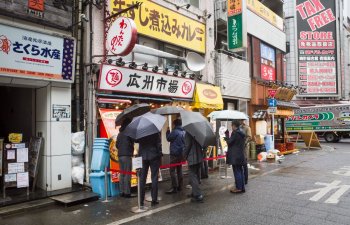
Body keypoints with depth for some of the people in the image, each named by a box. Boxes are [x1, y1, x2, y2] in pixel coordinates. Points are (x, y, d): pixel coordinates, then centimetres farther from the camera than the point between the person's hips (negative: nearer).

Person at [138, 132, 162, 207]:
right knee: (154, 178, 4)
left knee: (142, 178, 9)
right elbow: (159, 144, -8)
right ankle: (154, 199, 5)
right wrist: (160, 155, -1)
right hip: (154, 156, -3)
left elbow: (137, 141, 4)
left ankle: (141, 200, 11)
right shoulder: (155, 132, -8)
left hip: (143, 157, 3)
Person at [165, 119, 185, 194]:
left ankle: (174, 188, -7)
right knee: (179, 170, 14)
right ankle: (180, 186, 19)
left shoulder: (175, 131, -17)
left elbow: (168, 138, -5)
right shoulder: (184, 132, 9)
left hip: (174, 153, -9)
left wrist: (168, 132, 9)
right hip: (181, 153, 9)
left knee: (172, 170, -5)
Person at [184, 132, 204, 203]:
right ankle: (195, 193, 27)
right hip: (199, 157, 8)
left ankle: (198, 196, -5)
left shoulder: (188, 133, -14)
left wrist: (185, 155, -3)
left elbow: (187, 145, -16)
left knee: (193, 176, -3)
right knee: (197, 176, 16)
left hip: (192, 158, -8)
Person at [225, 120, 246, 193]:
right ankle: (242, 187, 19)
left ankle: (239, 188, 0)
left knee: (237, 171, -3)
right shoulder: (241, 133, 12)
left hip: (235, 156, -9)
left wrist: (226, 138, 3)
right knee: (240, 171, 13)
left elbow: (229, 142, -15)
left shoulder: (235, 133, -15)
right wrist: (228, 139, 19)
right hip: (241, 155, 9)